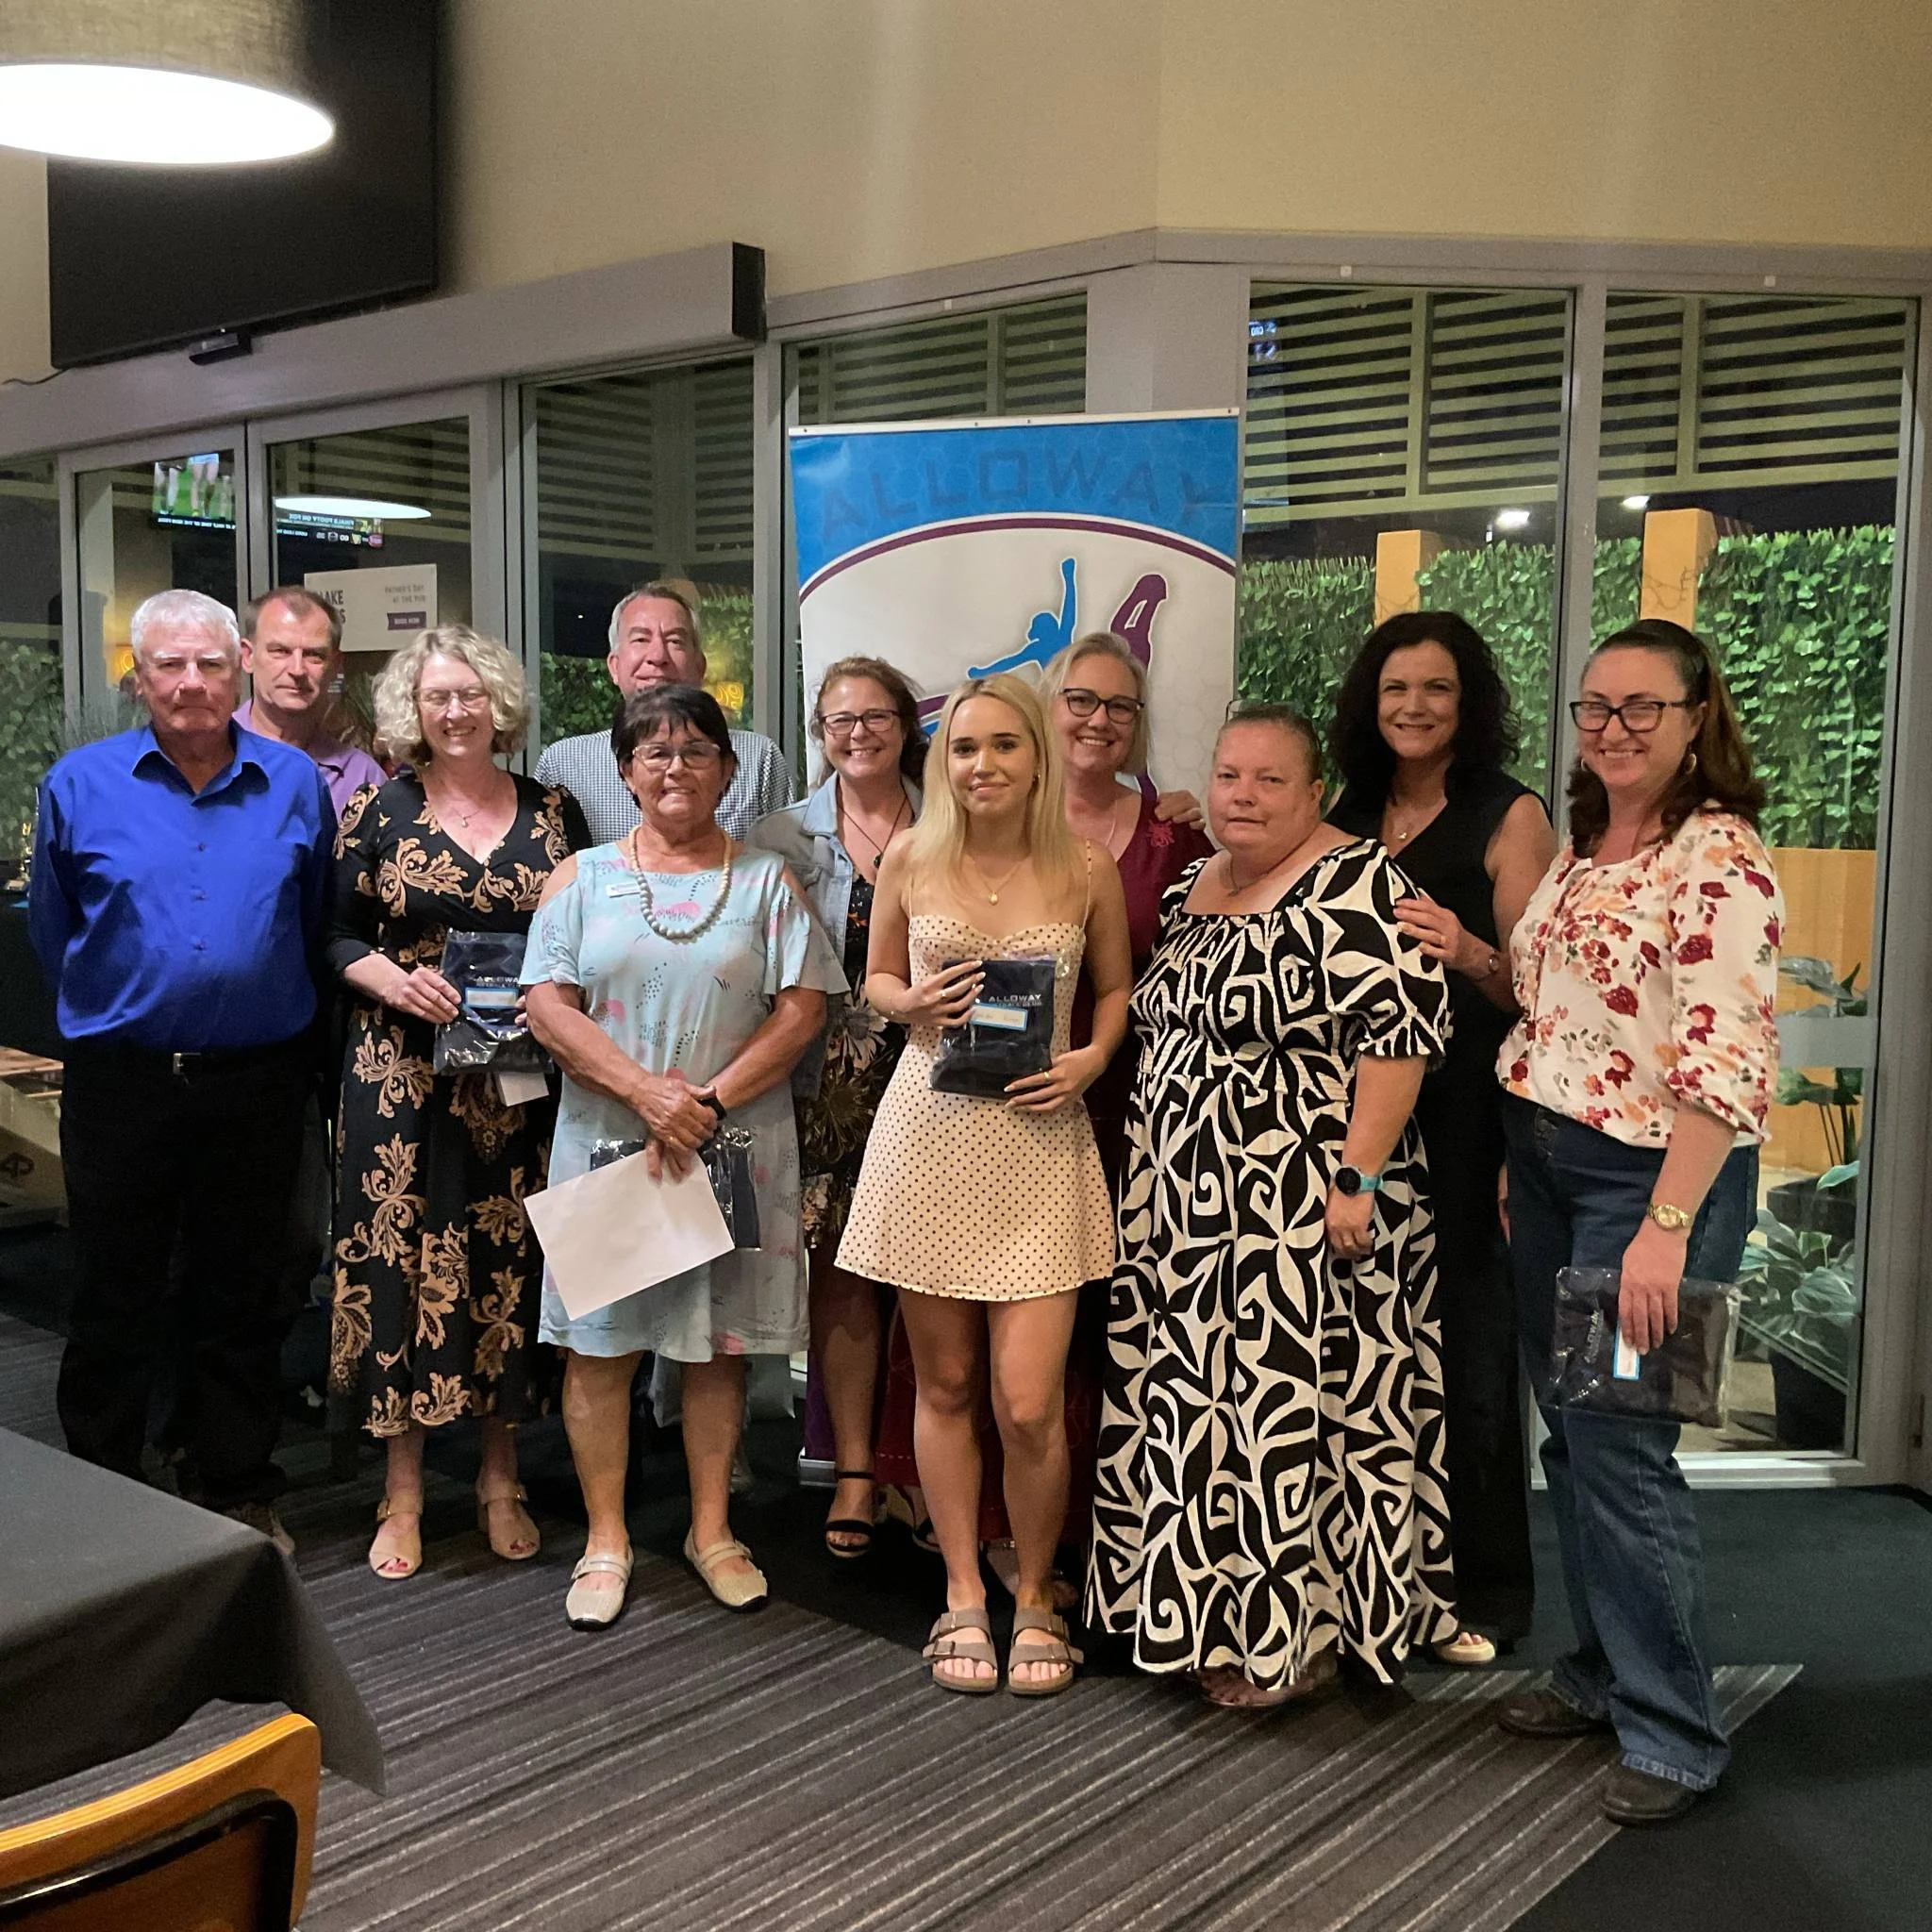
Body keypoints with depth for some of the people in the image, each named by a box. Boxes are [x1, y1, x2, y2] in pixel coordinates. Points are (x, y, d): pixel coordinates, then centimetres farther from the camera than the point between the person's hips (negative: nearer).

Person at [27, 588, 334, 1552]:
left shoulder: (295, 784, 2)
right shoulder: (79, 784, -1)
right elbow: (53, 932, 10)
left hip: (257, 1082, 1)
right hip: (121, 1078, -1)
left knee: (240, 1300, 12)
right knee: (114, 1302, 9)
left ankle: (242, 1498, 25)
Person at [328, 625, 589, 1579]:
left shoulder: (553, 812, 7)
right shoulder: (379, 810, 3)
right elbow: (333, 934, 4)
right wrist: (394, 980, -14)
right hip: (403, 1070, -1)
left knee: (510, 1258, 5)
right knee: (401, 1253, 0)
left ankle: (500, 1479, 20)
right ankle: (403, 1491, 13)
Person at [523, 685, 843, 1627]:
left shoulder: (765, 880, 6)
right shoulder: (583, 878, 7)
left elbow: (802, 1008, -2)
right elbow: (547, 1003, -3)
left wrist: (711, 1102, -13)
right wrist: (647, 1094, -15)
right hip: (607, 1139, 0)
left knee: (719, 1339, 8)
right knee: (600, 1340, 3)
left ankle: (712, 1529, 23)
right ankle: (606, 1540, 18)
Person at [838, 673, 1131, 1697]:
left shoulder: (1087, 868, 0)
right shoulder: (910, 856, 2)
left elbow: (1118, 986, 13)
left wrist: (1091, 1058, -6)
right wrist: (915, 1003, -8)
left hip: (1038, 1141, -1)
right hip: (928, 1132, 1)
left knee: (1029, 1405, -5)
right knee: (944, 1385, 10)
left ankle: (1034, 1599, 20)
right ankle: (963, 1596, 27)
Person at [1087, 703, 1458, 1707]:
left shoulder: (1354, 884, -13)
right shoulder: (1192, 888, 13)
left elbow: (1401, 1029, -19)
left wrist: (1358, 1175, -22)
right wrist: (1150, 1171, 18)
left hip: (1301, 1210, -8)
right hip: (1186, 1206, 8)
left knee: (1288, 1408, -1)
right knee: (1192, 1406, 13)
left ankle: (1292, 1632, 15)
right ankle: (1212, 1612, 28)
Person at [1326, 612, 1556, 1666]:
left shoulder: (1510, 816, -2)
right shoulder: (1348, 815, 13)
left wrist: (1470, 954, -26)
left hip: (1463, 1110, -5)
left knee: (1466, 1338, 0)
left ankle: (1489, 1586, 15)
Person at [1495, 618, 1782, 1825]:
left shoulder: (1720, 856, -15)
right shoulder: (1581, 847, 11)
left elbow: (1729, 1061, -21)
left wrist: (1666, 1227, -25)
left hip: (1654, 1175, -8)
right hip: (1546, 1163, 8)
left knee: (1620, 1445, -5)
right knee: (1569, 1433, 14)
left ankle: (1675, 1731, 11)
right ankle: (1603, 1671, 30)